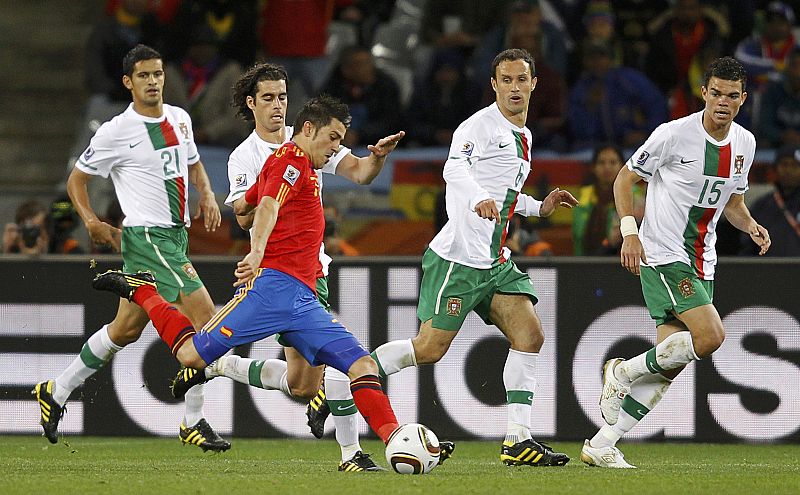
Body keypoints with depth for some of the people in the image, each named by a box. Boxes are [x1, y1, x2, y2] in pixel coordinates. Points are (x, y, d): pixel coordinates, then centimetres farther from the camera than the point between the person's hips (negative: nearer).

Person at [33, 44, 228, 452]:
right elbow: (77, 179, 2)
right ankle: (194, 421, -8)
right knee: (204, 318, -14)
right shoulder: (117, 132, -8)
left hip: (174, 235, 8)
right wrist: (92, 222, -12)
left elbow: (193, 163, 29)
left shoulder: (179, 119, 11)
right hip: (147, 236, -8)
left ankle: (56, 392, 24)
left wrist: (207, 195, 9)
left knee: (126, 330, 12)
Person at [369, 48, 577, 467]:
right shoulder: (480, 125, -9)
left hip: (496, 261, 8)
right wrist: (479, 199, -46)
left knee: (529, 335, -7)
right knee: (430, 348, -9)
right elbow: (454, 169, -28)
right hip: (457, 256, -8)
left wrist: (540, 208, 21)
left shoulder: (522, 138, 19)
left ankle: (518, 440, -8)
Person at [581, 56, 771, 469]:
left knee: (667, 369, 1)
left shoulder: (744, 144, 7)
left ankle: (602, 446, 7)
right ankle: (623, 372, -2)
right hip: (662, 256, -7)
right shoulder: (674, 134, -13)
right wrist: (630, 231, -16)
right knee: (710, 335, -23)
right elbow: (625, 179, -4)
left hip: (702, 264, 7)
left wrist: (751, 227, 0)